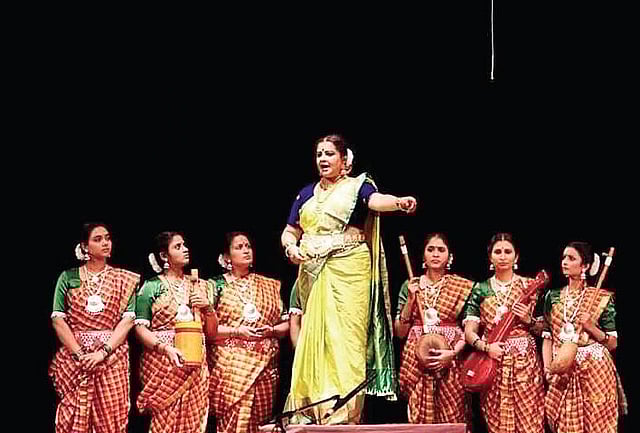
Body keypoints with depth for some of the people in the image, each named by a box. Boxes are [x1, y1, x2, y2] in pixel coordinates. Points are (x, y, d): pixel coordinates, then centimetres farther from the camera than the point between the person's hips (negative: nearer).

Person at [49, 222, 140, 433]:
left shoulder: (124, 280, 6)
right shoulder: (68, 277, 6)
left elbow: (128, 320, -3)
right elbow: (58, 319, -1)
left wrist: (103, 352, -14)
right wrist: (79, 355, -12)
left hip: (112, 358, 0)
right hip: (73, 358, 0)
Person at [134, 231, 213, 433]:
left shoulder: (198, 286, 16)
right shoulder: (151, 287, 3)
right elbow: (140, 328, -5)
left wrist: (208, 307, -1)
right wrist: (165, 348, -18)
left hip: (194, 363, 4)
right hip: (162, 361, -4)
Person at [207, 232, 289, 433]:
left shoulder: (270, 286, 15)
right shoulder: (216, 286, 7)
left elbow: (286, 324, 15)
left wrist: (271, 330, -6)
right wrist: (237, 330, -12)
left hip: (264, 364, 3)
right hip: (230, 365, -3)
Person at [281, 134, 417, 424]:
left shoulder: (357, 187, 2)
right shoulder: (307, 194, 17)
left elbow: (376, 201, -19)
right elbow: (289, 232, 19)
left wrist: (399, 203, -41)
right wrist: (291, 247, -5)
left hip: (348, 271, -5)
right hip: (313, 274, 5)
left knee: (344, 337, -11)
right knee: (313, 338, 3)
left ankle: (345, 413, -14)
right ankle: (312, 410, 7)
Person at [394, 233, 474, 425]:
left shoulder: (463, 286, 4)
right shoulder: (410, 286, 8)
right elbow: (400, 332, 5)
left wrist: (453, 353, -14)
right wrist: (410, 300, -6)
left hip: (451, 363, -1)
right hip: (417, 361, 1)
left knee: (453, 417, -4)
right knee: (419, 418, 0)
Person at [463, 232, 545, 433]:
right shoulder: (480, 289, 4)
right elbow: (469, 331, 0)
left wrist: (528, 320, -11)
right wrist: (485, 346, -17)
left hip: (525, 362, -1)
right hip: (493, 363, 1)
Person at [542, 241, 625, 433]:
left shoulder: (602, 297, -2)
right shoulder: (553, 296, 8)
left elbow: (613, 343, -1)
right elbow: (547, 337, 8)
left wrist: (590, 327, -16)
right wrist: (547, 368, -6)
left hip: (594, 370, -3)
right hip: (562, 372, 3)